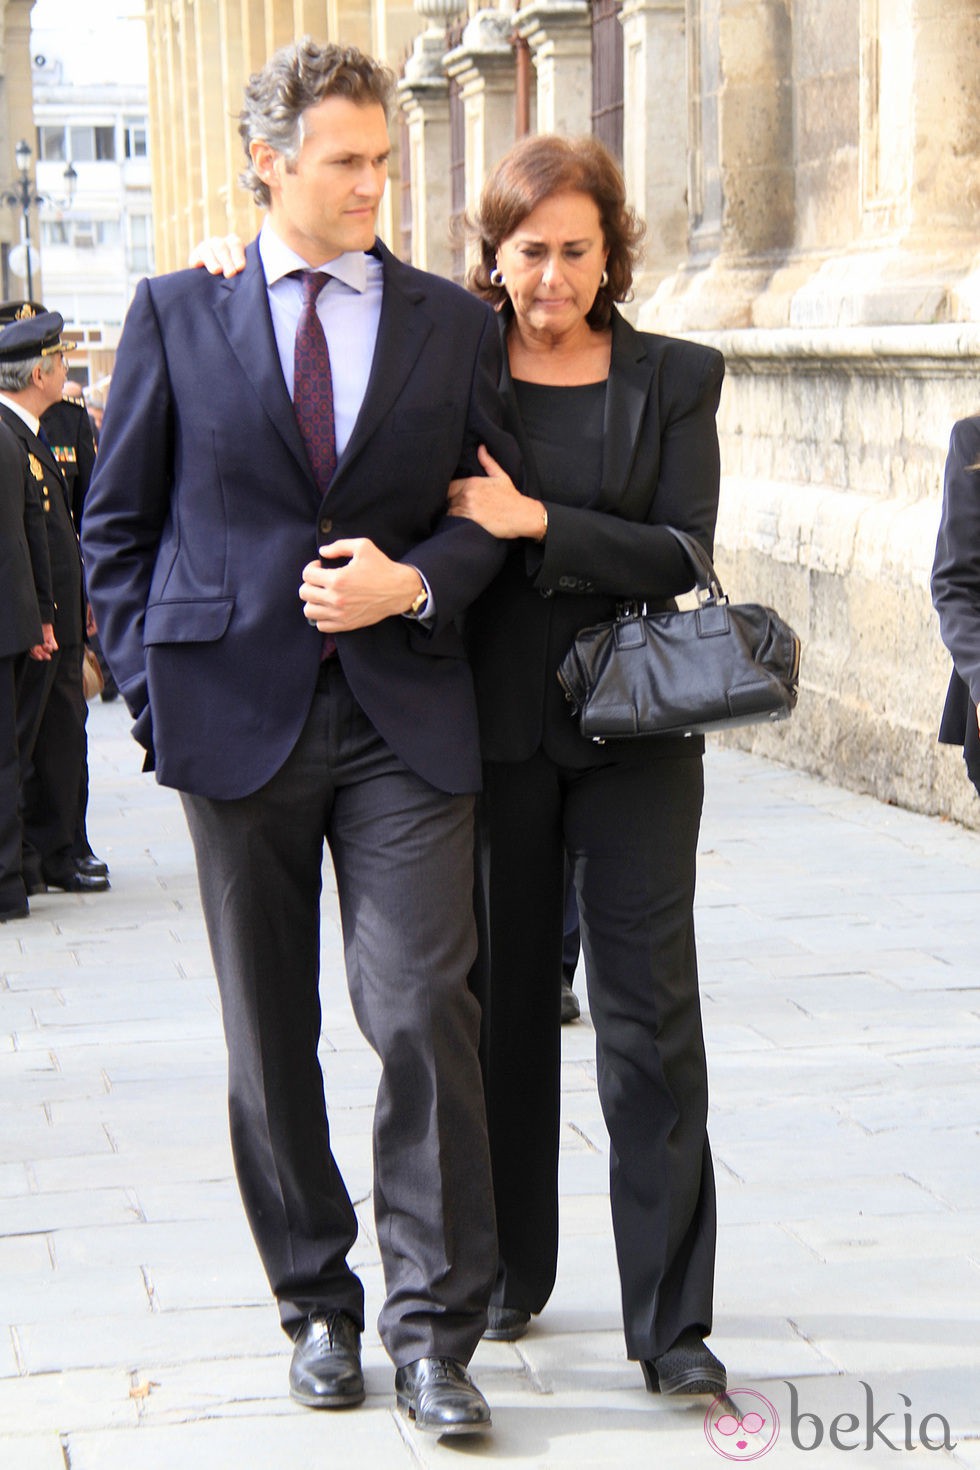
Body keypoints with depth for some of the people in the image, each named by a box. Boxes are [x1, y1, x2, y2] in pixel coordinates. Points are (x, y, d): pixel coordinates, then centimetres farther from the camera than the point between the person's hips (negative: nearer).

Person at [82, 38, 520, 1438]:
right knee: (270, 1039, 8)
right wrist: (152, 685, 1)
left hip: (405, 717, 0)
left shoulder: (454, 324, 8)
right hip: (239, 717, 0)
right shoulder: (177, 316, 6)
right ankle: (318, 1306, 23)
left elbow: (497, 512, 11)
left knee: (425, 1014, -9)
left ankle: (433, 1327, 2)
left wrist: (417, 582, -8)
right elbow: (118, 519, 9)